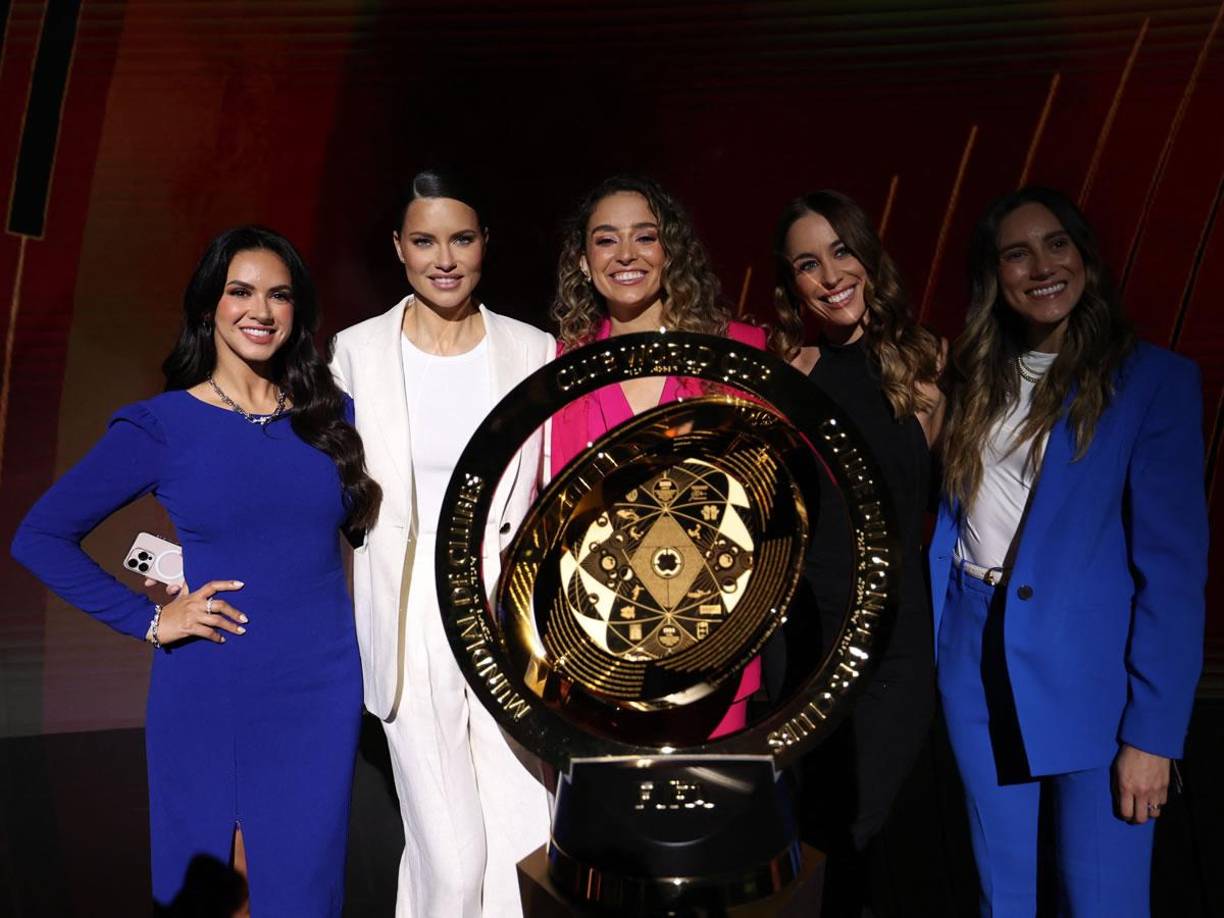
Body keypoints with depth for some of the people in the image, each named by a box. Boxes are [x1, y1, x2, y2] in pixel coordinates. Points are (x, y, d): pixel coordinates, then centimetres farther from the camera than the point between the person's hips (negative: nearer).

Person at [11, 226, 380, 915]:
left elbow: (363, 519, 18)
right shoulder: (162, 426, -3)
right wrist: (150, 619, -8)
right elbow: (40, 537, -1)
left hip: (322, 690, 2)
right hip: (208, 699, -2)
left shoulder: (331, 415, 6)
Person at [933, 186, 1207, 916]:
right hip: (979, 669, 4)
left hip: (1091, 676, -4)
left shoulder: (1155, 379, -6)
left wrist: (1153, 728, -14)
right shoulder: (978, 381, 10)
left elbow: (1174, 563, -11)